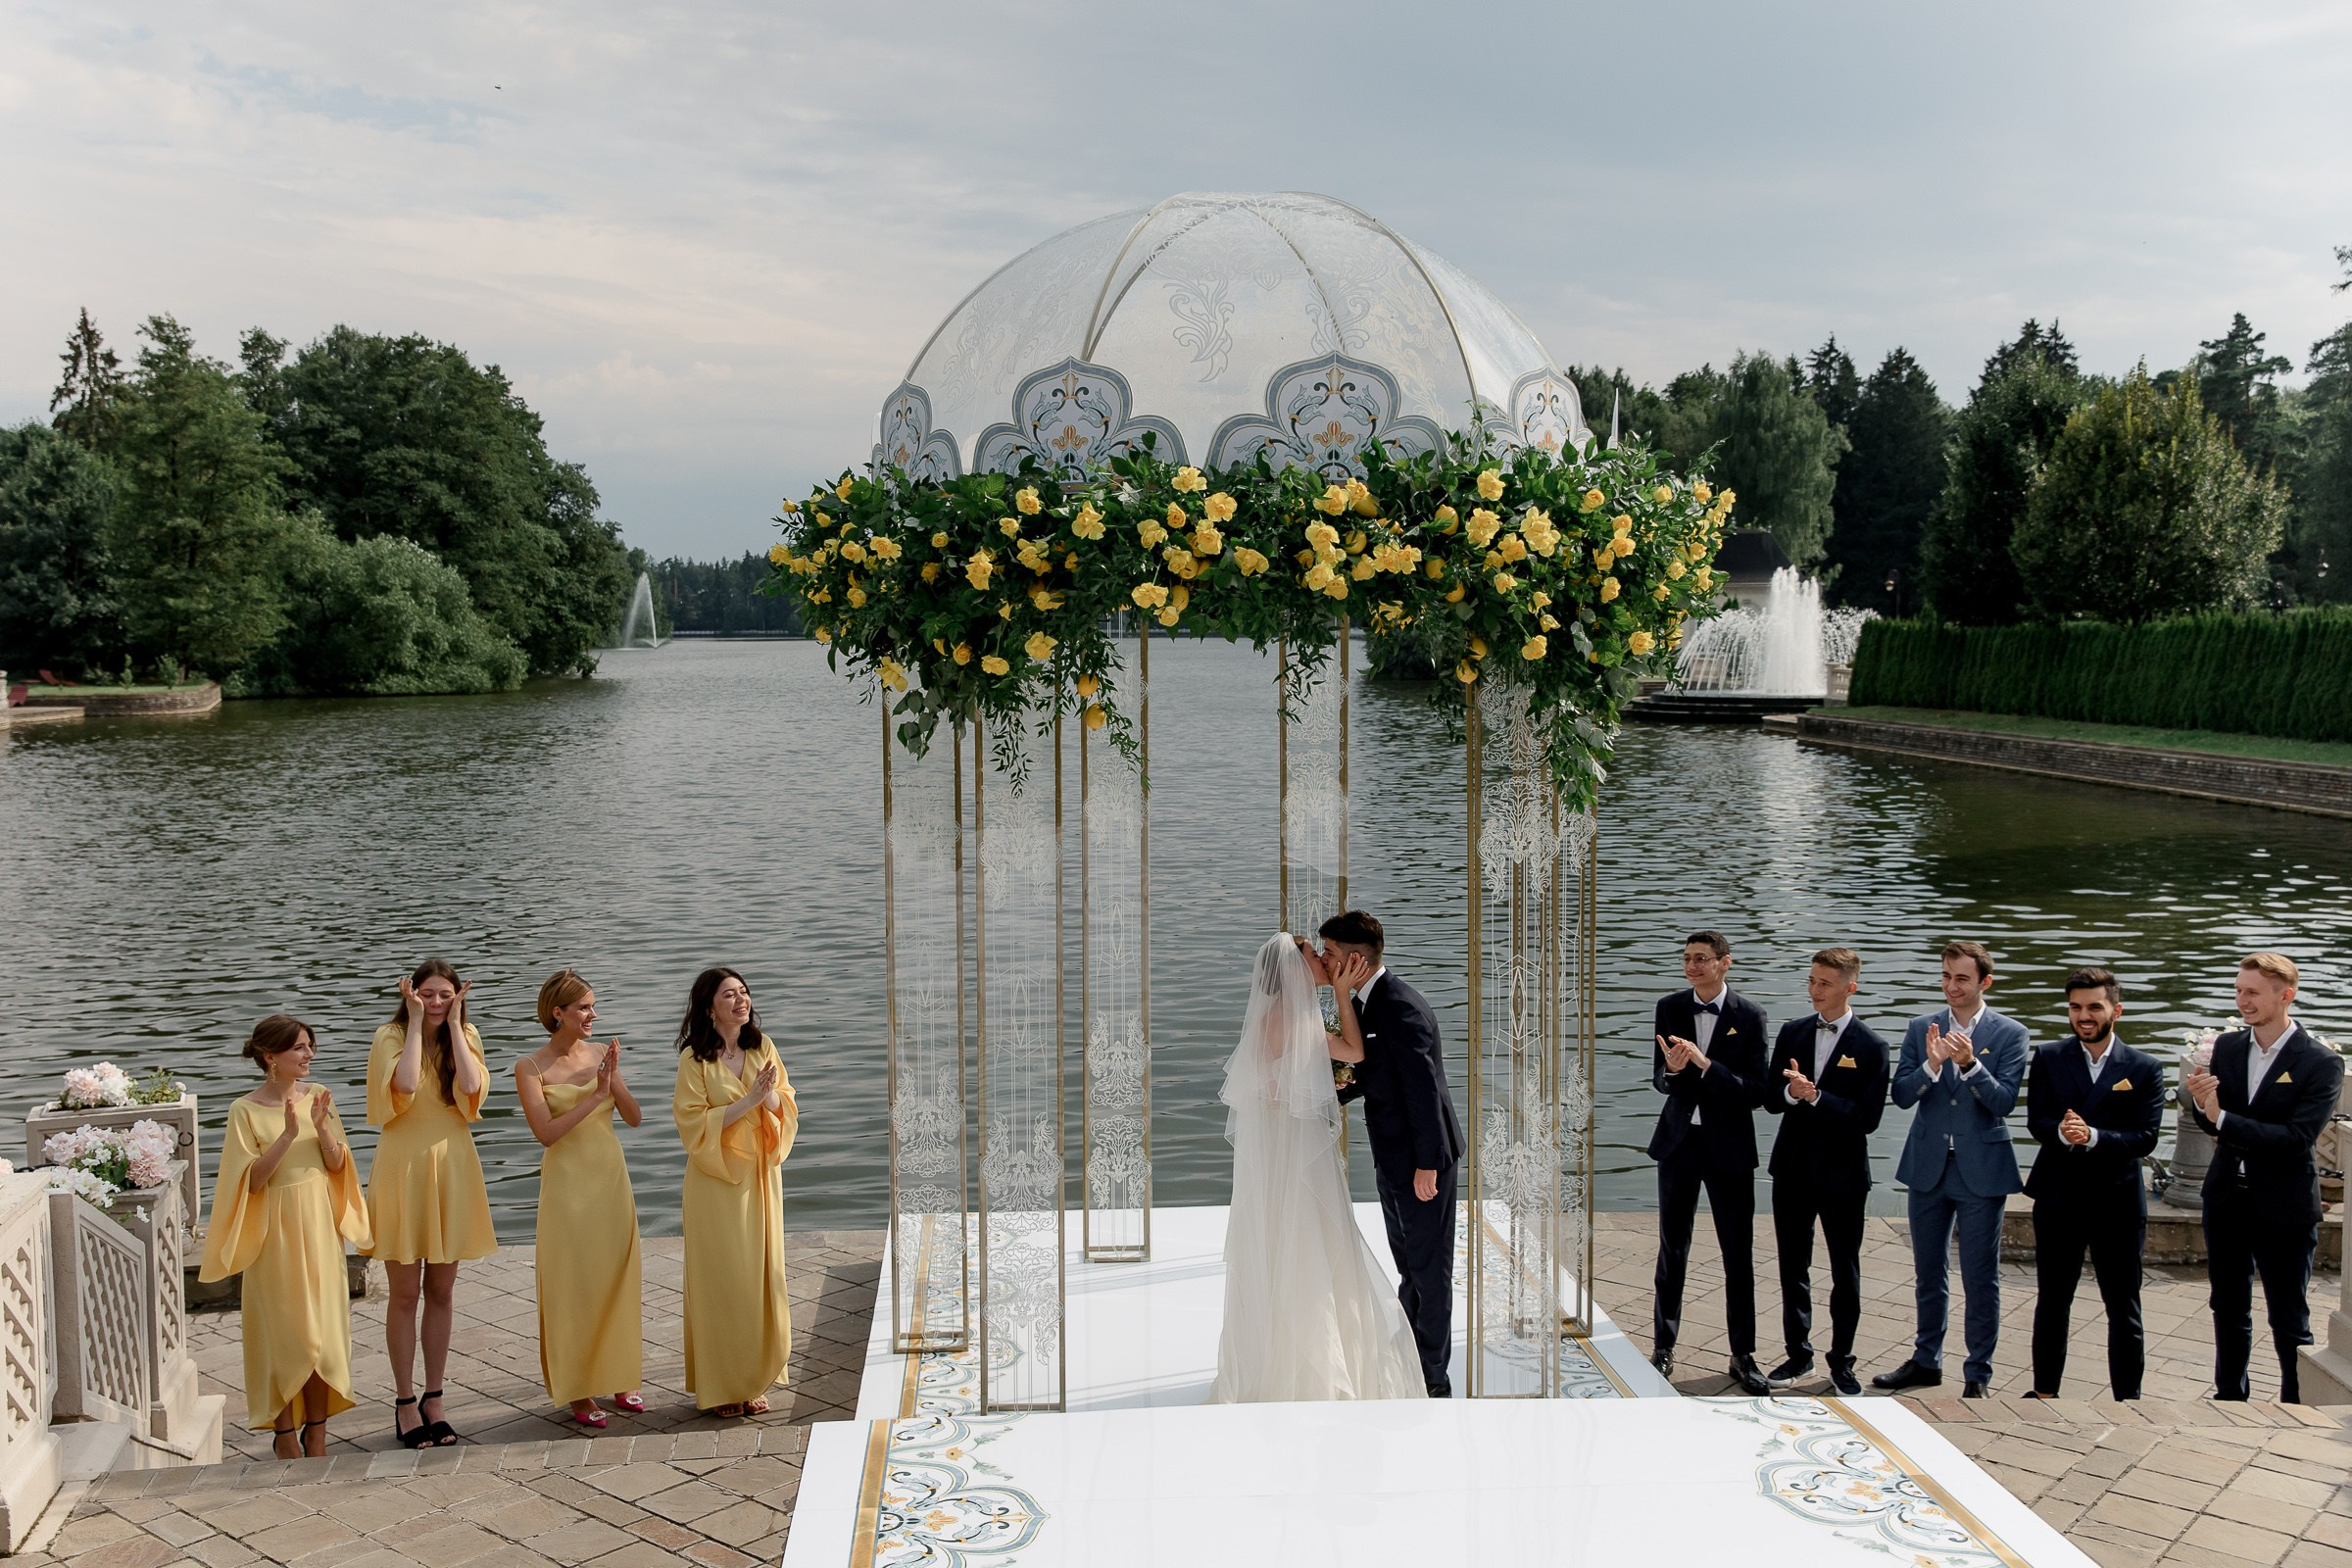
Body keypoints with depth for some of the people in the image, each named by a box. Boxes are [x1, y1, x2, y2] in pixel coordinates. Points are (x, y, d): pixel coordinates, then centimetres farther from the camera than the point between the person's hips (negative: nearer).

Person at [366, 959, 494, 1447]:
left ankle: (433, 1399, 20)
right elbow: (405, 1083, -25)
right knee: (405, 1294, 3)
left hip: (452, 1169, 3)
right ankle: (405, 1402, 14)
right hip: (404, 1168, -3)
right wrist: (416, 1021, -18)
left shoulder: (464, 1037, 4)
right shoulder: (391, 1036, -6)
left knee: (441, 1292, 10)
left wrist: (454, 1025, -12)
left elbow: (472, 1087, -15)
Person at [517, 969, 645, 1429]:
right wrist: (594, 1096, -21)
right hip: (568, 1183, -4)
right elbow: (546, 1132, -17)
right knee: (573, 1286, 2)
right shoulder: (531, 1068, -8)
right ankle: (578, 1392, 13)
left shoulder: (600, 1054, 4)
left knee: (617, 1280, 10)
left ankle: (618, 1378, 23)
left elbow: (634, 1117, 3)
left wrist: (613, 1080, -13)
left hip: (612, 1177, 4)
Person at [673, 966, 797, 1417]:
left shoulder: (762, 1048, 4)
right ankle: (720, 1387, 13)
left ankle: (753, 1379, 20)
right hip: (717, 1180, -4)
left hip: (761, 1176, 5)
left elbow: (787, 1108, 5)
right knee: (722, 1278, 1)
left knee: (760, 1273, 8)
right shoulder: (695, 1059, -10)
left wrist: (772, 1095, -16)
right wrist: (748, 1100, -21)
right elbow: (695, 1125, -15)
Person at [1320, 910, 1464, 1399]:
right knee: (1408, 1262, 21)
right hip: (1393, 1157, 10)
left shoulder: (1399, 1007, -23)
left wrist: (1426, 1164, -23)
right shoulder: (1366, 1004, 7)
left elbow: (1424, 1086, -25)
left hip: (1420, 1157, -10)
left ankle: (1433, 1381, 15)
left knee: (1428, 1266, 3)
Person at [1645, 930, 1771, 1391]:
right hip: (1679, 1143, 2)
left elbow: (1756, 1092, -13)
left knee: (1739, 1256, 5)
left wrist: (1705, 1064, -26)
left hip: (1729, 1147, -2)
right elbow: (1659, 1081, 0)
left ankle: (1743, 1356, 17)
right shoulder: (1670, 1008, -1)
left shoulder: (1749, 1016, -9)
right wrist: (1672, 1069, -24)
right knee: (1672, 1250, 12)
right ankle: (1663, 1347, 24)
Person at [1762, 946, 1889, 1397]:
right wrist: (1790, 1092, -19)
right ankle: (1798, 1355, 26)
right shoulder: (1792, 1033, 4)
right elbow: (1770, 1099, 3)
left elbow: (1868, 1118, -15)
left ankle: (1842, 1363, 21)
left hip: (1842, 1174, -4)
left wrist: (1814, 1095, -24)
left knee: (1845, 1272, 8)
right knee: (1793, 1266, 13)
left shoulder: (1870, 1047, -9)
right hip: (1793, 1169, 4)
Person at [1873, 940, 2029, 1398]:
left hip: (1981, 1170, -3)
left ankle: (1978, 1373, 15)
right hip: (1929, 1166, 3)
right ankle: (1926, 1361, 29)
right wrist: (1931, 1064, -22)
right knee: (1928, 1273, 15)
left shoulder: (2010, 1034, -4)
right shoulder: (1921, 1029, 4)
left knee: (1980, 1278, 3)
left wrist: (1970, 1063, -27)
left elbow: (2004, 1101, -12)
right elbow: (1901, 1094, -4)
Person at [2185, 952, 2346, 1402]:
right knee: (2228, 1310, 18)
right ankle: (2229, 1398, 32)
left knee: (2289, 1322, 6)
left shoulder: (2321, 1064, -14)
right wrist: (2201, 1103, -21)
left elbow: (2297, 1138, -23)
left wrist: (2222, 1118, -24)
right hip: (2226, 1200, 5)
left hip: (2283, 1208, -5)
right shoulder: (2227, 1047, 1)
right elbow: (2213, 1122, 2)